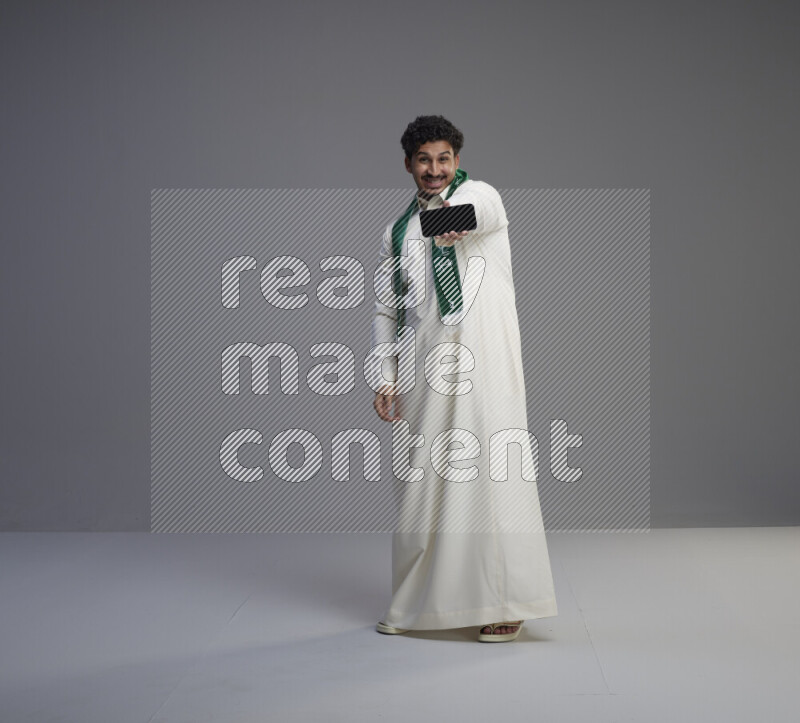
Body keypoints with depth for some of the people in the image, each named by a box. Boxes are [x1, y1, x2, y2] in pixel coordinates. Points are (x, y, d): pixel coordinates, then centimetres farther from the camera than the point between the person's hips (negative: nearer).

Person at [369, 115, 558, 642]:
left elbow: (480, 211, -25)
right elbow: (387, 309, 19)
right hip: (423, 367, 5)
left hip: (482, 356, -5)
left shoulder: (480, 194, 2)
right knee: (421, 479, 8)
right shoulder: (397, 231, 19)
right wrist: (385, 378, 7)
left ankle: (506, 604, -1)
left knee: (492, 472, -9)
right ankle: (417, 603, 20)